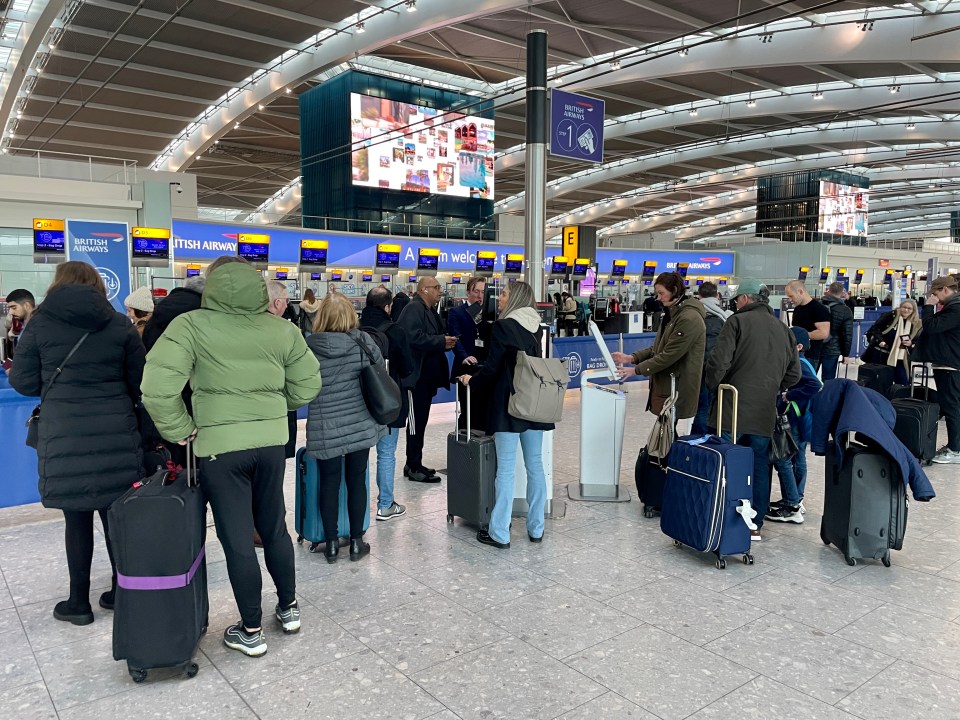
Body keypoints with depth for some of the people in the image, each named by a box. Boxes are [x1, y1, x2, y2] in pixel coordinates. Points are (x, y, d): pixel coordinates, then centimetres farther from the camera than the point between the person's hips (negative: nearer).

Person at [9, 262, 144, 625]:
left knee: (77, 518, 7)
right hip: (115, 434, 1)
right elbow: (140, 382, 5)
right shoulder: (120, 324, 4)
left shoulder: (40, 323, 1)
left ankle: (79, 602, 18)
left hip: (64, 438, -1)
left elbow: (23, 382, 2)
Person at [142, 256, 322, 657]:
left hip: (219, 444, -3)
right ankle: (289, 607, 35)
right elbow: (308, 383, 7)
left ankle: (250, 632, 20)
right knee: (274, 528, 20)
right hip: (271, 441, 4)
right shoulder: (280, 328, 1)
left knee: (237, 540, 7)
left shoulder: (192, 325, -9)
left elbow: (157, 387, -20)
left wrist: (178, 429, -6)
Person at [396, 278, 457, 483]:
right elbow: (414, 337, -27)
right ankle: (413, 467, 4)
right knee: (417, 420, -4)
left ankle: (414, 464, 24)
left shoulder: (430, 310, 17)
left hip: (427, 375, 10)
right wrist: (441, 341, -21)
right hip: (416, 375, -10)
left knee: (421, 420, 14)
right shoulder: (413, 309, -14)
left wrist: (446, 341, 2)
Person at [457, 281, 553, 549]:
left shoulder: (503, 327, -12)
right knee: (535, 465, 10)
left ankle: (499, 533, 4)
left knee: (506, 469, -2)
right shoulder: (536, 327, 9)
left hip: (509, 404, -6)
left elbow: (492, 368, -11)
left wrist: (472, 381, 8)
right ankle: (536, 528, 19)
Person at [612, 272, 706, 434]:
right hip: (663, 384, 9)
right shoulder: (672, 314, 14)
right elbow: (657, 347, 18)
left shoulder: (689, 318, -18)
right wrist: (632, 357, 4)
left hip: (676, 388, -9)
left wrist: (636, 370, -16)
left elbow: (669, 355, -20)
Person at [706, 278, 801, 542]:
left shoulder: (738, 321, -5)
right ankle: (755, 525, 17)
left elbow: (718, 361, -14)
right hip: (765, 412, 5)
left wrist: (715, 386, 2)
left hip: (733, 409, -5)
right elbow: (794, 373, 15)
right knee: (759, 467, 11)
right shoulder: (783, 328, 13)